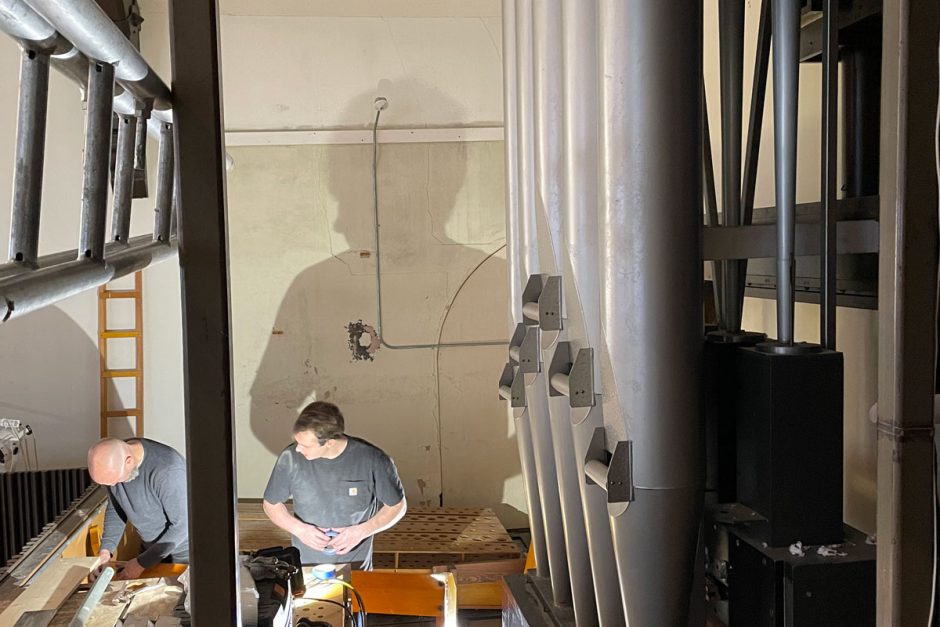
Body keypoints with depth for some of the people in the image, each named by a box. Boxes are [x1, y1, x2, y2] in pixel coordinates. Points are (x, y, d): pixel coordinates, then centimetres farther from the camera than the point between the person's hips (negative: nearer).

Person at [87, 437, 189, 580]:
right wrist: (106, 549, -13)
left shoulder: (167, 470, -35)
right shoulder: (113, 465, -15)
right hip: (151, 547, 6)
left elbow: (181, 525, -27)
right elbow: (115, 509, 1)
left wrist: (142, 563, -22)